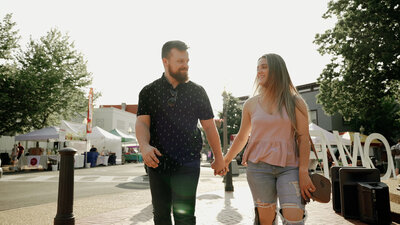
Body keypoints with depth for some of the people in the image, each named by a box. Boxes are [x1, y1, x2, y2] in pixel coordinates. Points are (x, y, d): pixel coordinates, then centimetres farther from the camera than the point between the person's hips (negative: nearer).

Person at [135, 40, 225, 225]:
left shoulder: (197, 92, 5)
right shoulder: (149, 92, 5)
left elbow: (209, 127, 9)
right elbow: (142, 122, -5)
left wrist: (218, 158, 11)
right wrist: (144, 146, -25)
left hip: (187, 163, -1)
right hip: (157, 162, 2)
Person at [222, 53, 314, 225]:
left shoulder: (295, 102, 3)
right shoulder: (251, 104, 8)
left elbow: (303, 138, 0)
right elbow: (242, 137, 17)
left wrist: (303, 172, -7)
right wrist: (226, 160, 22)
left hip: (289, 167, -1)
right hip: (258, 167, 1)